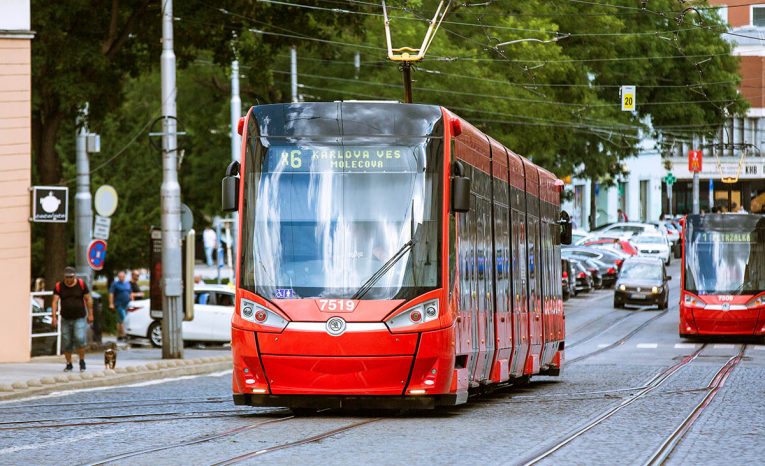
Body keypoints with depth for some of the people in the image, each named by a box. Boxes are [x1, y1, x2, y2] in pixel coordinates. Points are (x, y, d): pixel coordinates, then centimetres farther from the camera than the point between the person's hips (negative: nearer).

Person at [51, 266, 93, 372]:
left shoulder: (81, 284, -3)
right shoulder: (59, 287, -1)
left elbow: (88, 299, 4)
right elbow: (55, 301, -6)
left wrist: (90, 314, 3)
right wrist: (54, 316, -16)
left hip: (80, 318, -2)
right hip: (65, 319, 2)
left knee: (79, 339, -18)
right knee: (66, 343, 4)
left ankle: (82, 361, 1)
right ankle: (69, 364, 19)